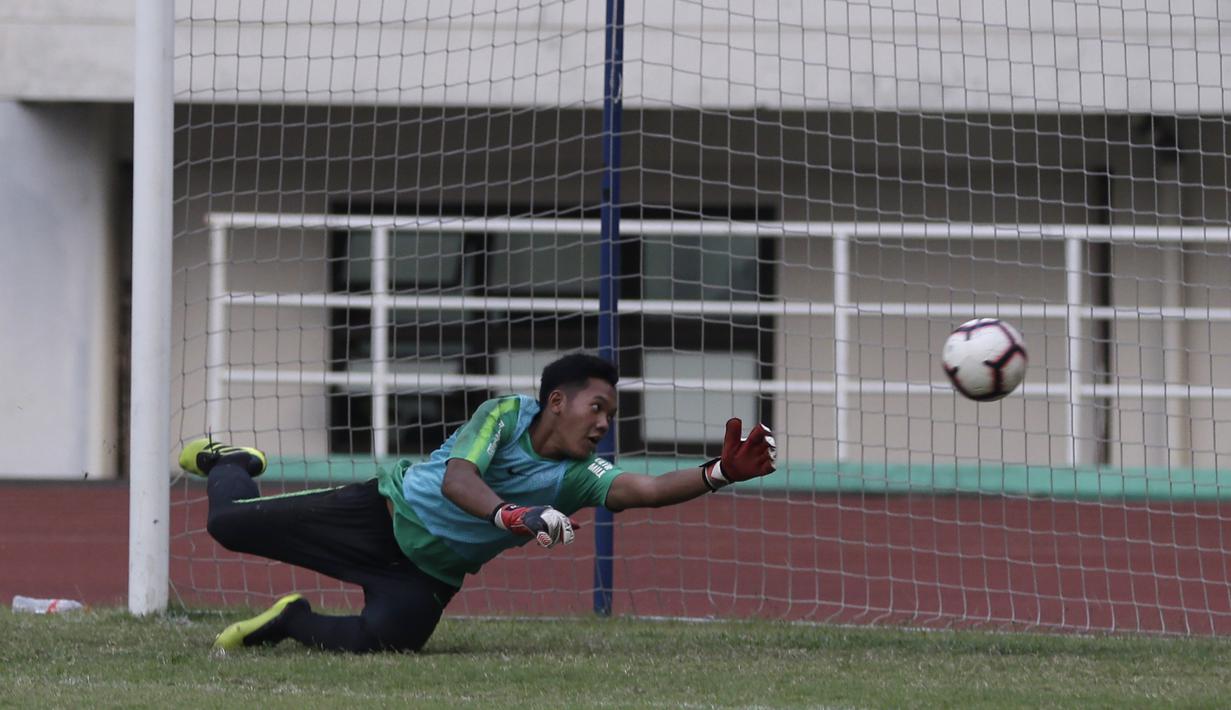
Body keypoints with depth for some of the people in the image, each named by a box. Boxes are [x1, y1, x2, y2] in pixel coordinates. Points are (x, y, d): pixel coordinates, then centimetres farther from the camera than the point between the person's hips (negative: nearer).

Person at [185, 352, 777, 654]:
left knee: (385, 637, -31)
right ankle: (230, 464, 35)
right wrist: (513, 516, -50)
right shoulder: (506, 415, -17)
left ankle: (290, 621, 2)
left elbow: (644, 490, -28)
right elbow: (456, 480, -32)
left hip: (428, 575, 3)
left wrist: (722, 474, -43)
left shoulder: (579, 478, -11)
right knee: (230, 524, -4)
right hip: (383, 512, -2)